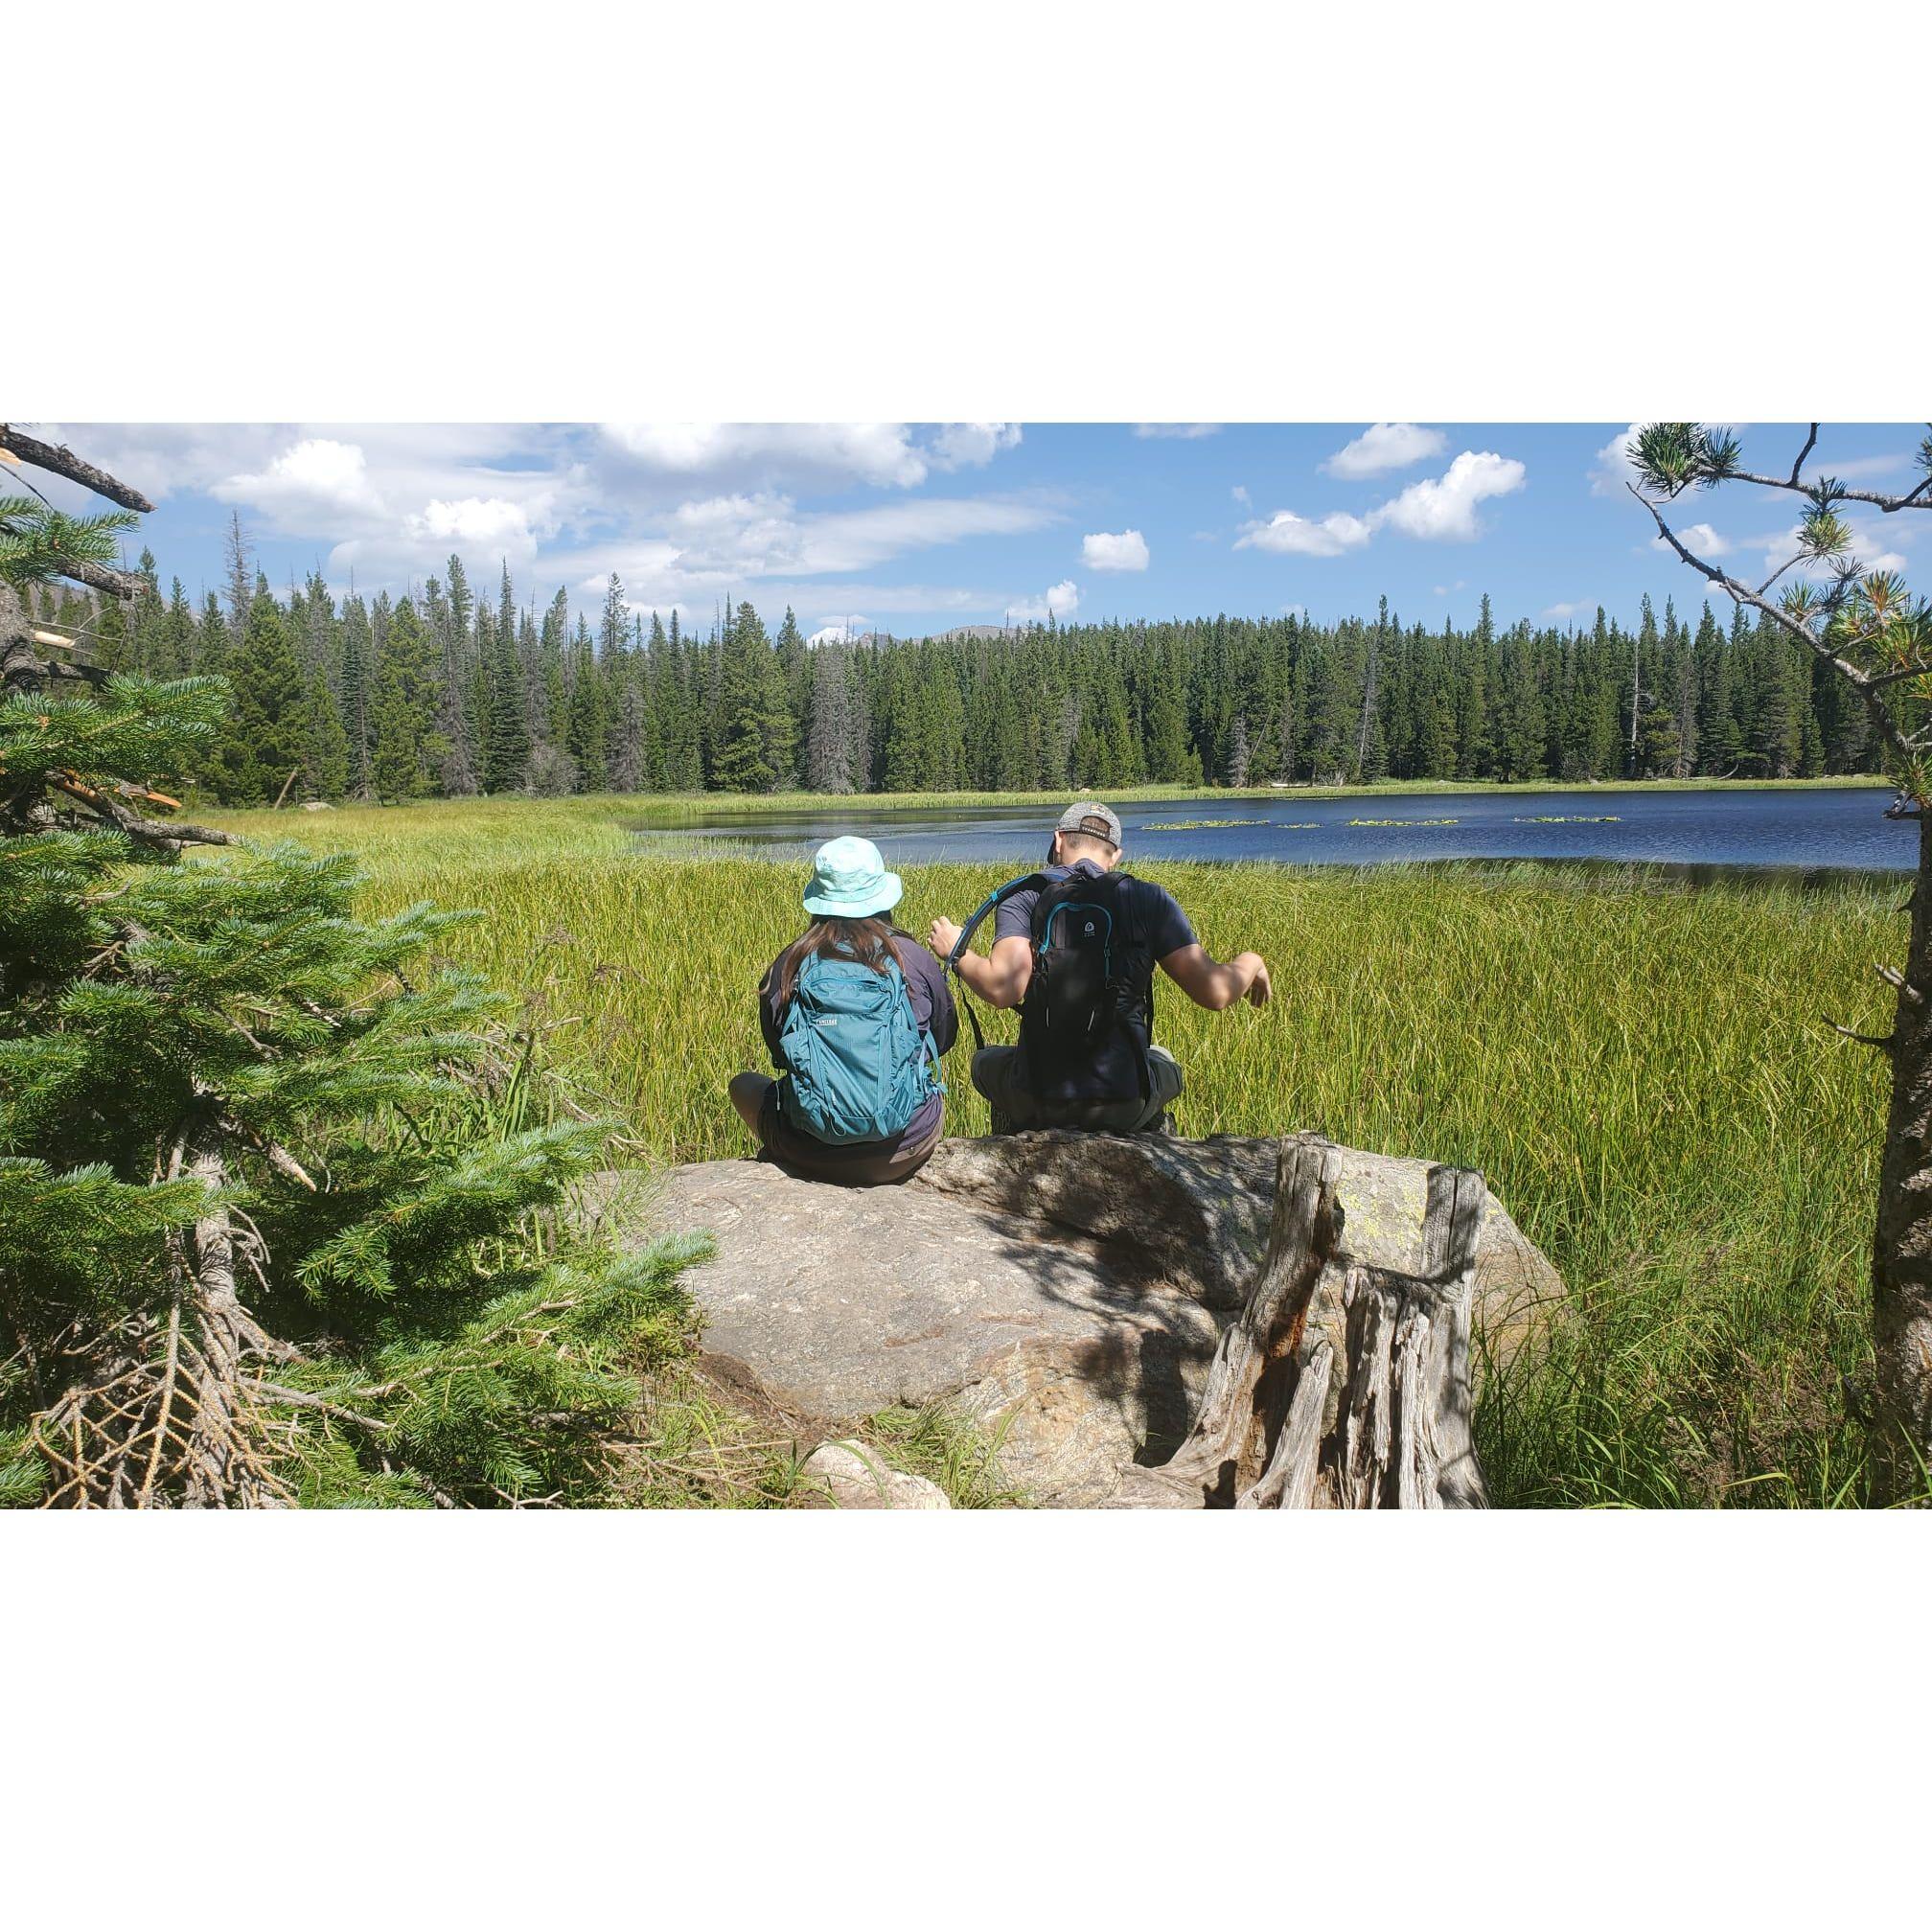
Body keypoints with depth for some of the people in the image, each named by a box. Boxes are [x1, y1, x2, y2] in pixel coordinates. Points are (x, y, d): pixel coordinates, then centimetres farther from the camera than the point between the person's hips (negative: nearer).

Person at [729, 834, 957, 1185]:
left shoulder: (789, 965, -6)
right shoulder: (913, 958, -6)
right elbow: (944, 1040, 11)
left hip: (811, 1156, 0)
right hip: (906, 1154, 1)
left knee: (743, 1084, 29)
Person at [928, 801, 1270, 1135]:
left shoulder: (1024, 897, -1)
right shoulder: (1150, 899, 1)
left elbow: (1002, 988, -18)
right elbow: (1214, 993, -5)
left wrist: (957, 954, 3)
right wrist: (1250, 963, 17)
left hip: (1038, 1101, 0)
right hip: (1126, 1106, 1)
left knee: (986, 1061, 35)